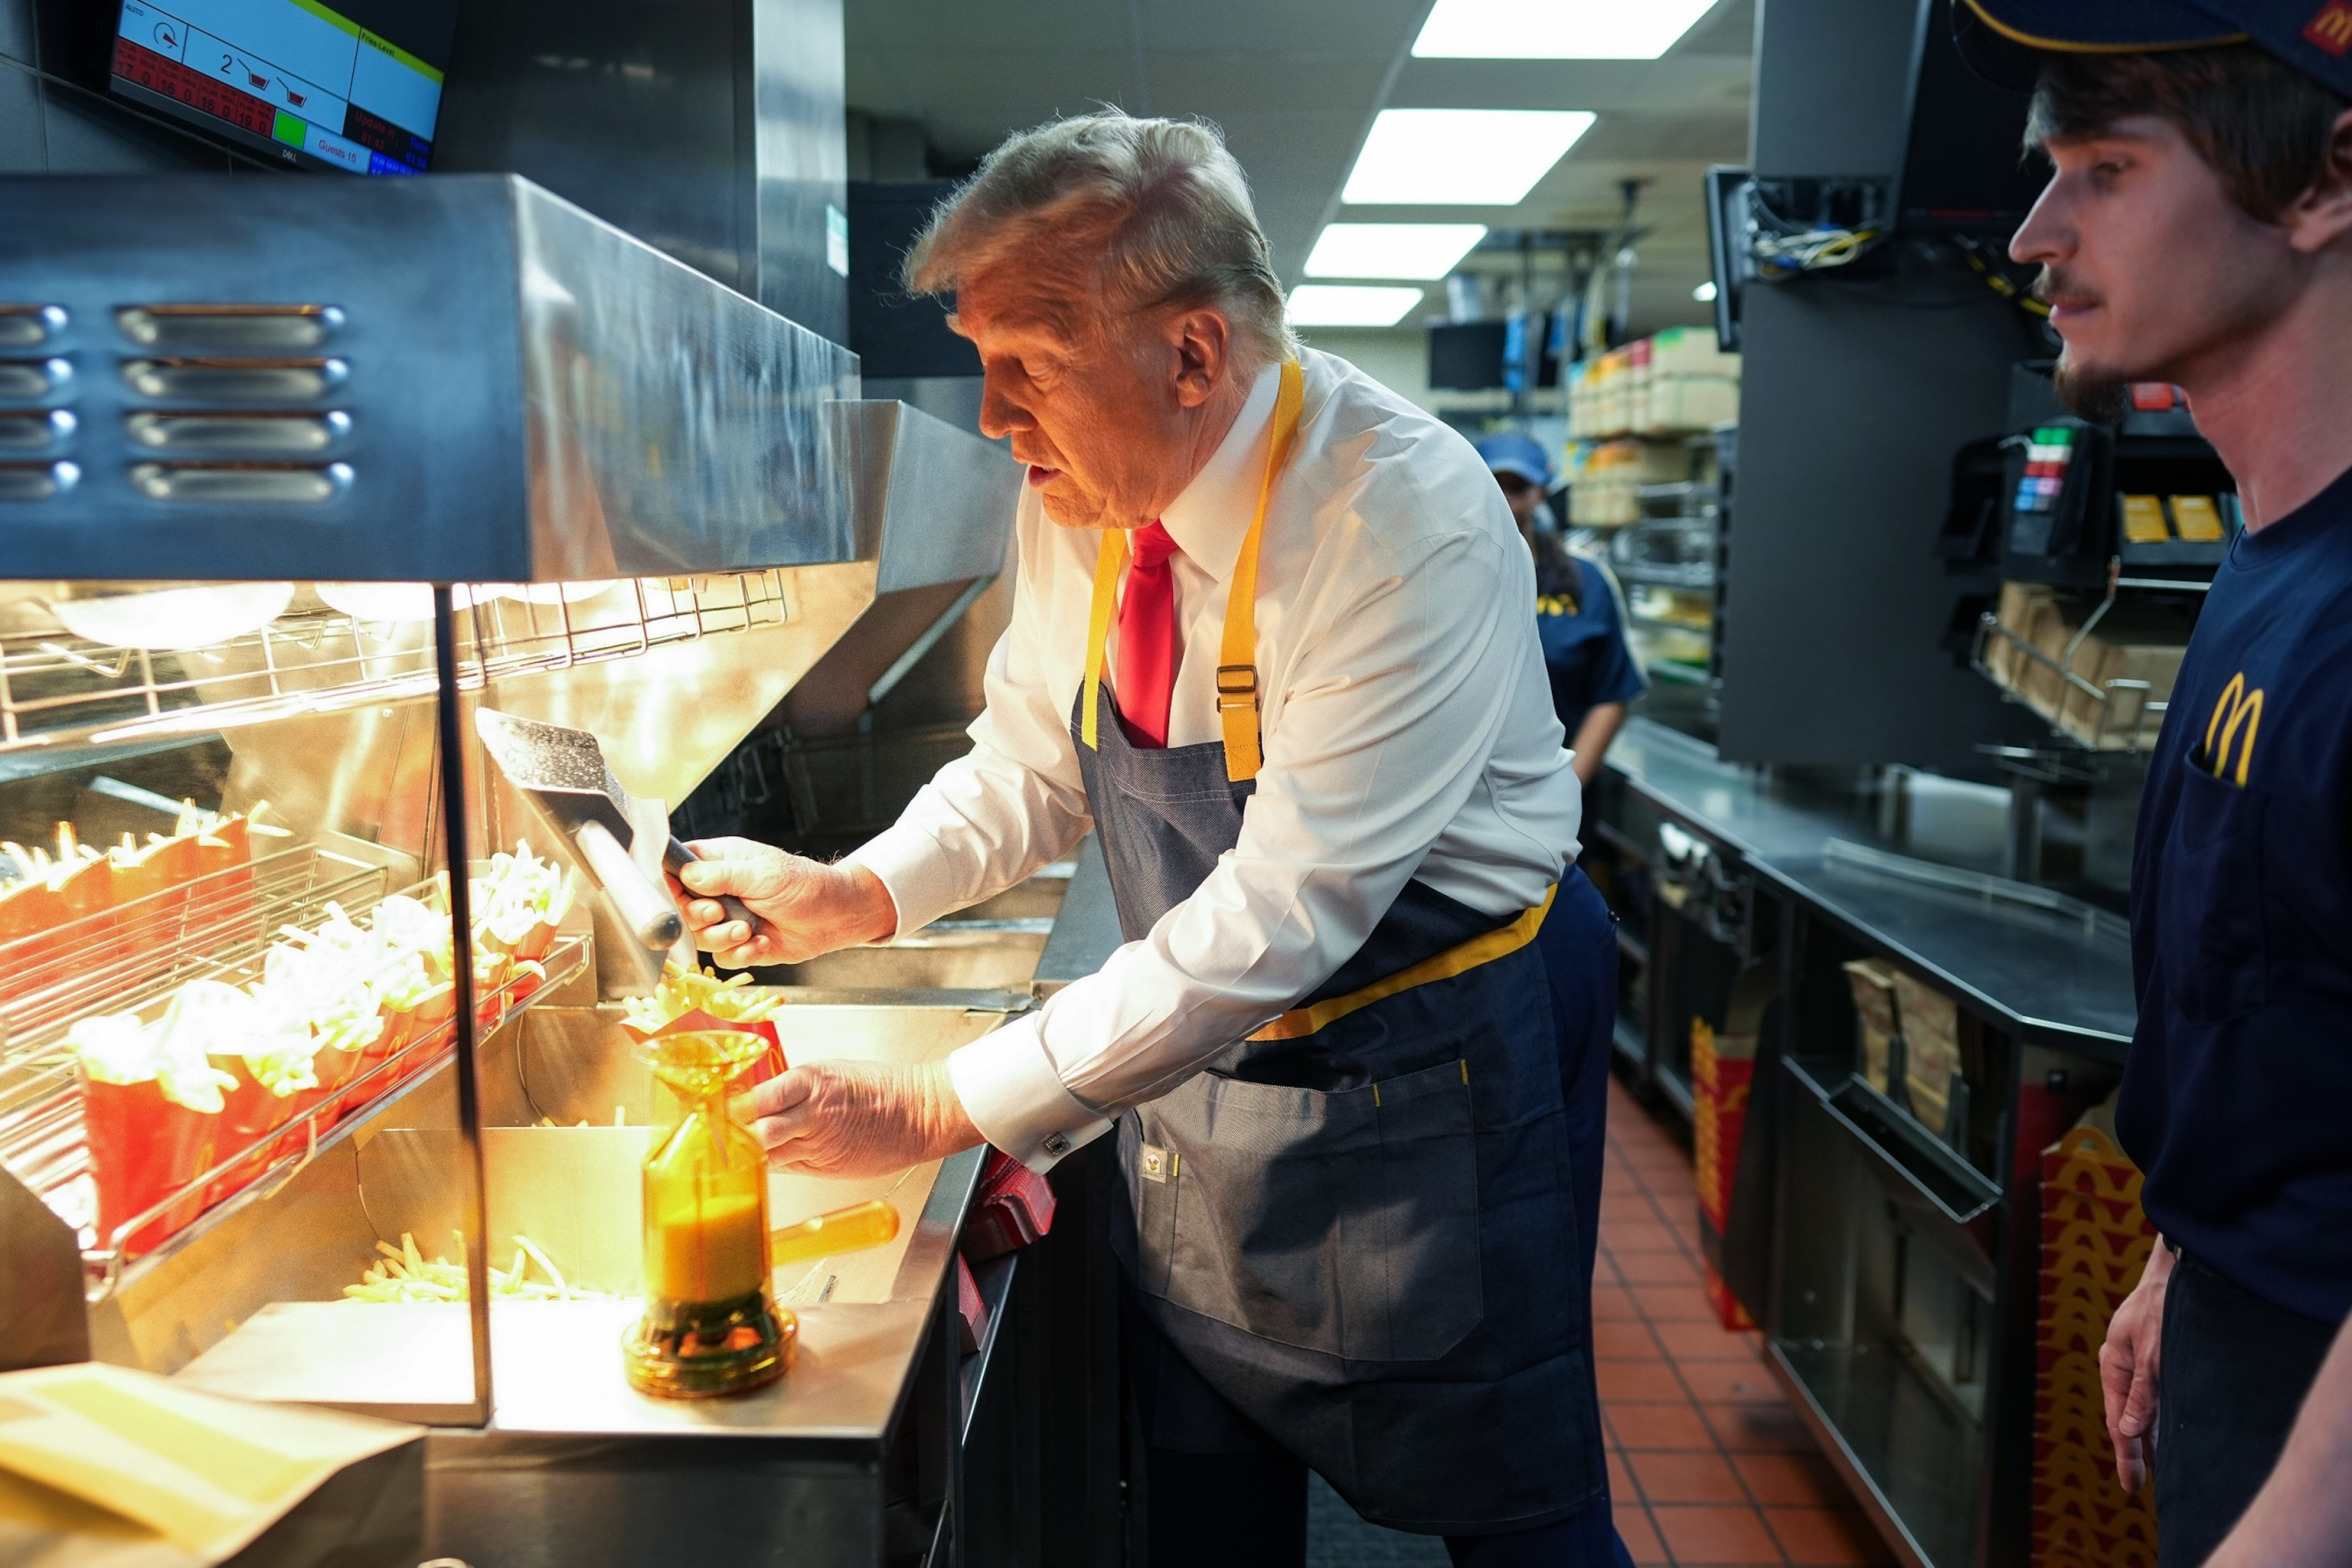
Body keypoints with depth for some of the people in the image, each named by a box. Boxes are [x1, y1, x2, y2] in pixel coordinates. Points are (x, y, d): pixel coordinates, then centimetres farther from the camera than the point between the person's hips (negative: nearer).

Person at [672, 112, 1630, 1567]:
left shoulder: (1413, 528, -28)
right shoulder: (1079, 497, -5)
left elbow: (1278, 916, -30)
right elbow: (1029, 767, 7)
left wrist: (942, 1106, -27)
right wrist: (853, 899, -11)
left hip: (1419, 1081, -6)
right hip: (1193, 1059, 6)